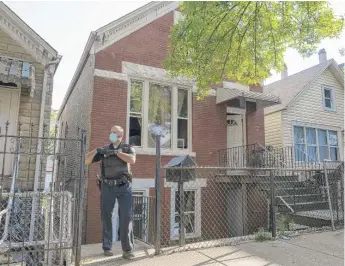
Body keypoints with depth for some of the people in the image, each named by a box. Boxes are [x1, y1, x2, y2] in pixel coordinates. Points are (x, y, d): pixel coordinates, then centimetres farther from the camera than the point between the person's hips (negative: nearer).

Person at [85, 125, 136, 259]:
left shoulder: (128, 148, 5)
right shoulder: (104, 149, 10)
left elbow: (132, 160, -16)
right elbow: (87, 161, 5)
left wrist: (116, 152, -18)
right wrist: (96, 150, -12)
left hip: (124, 186, -2)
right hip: (107, 187, 2)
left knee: (126, 217, -7)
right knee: (106, 216, 6)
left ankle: (127, 250, -2)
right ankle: (107, 247, 20)